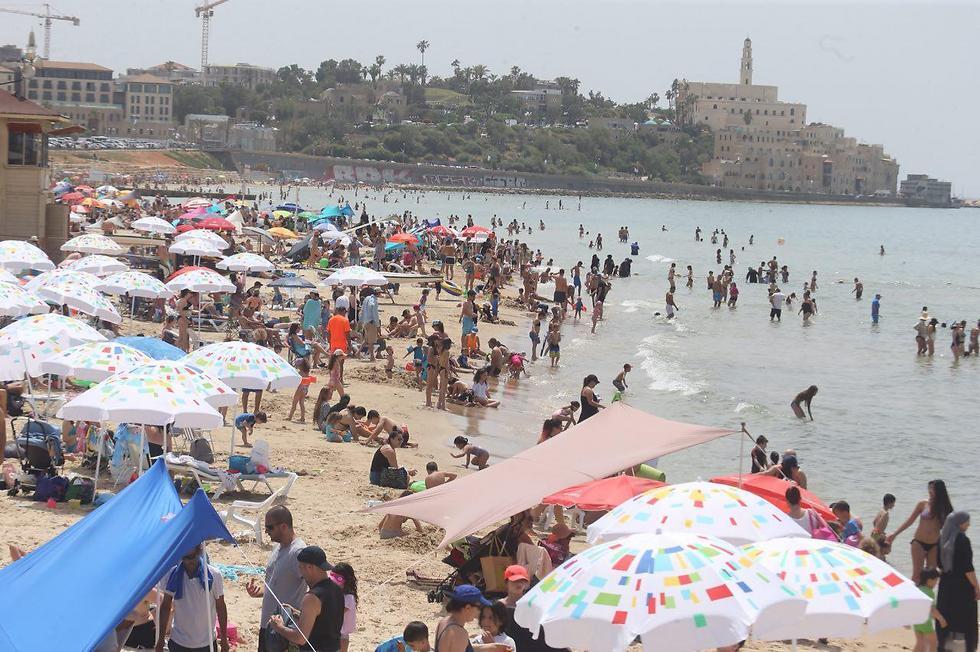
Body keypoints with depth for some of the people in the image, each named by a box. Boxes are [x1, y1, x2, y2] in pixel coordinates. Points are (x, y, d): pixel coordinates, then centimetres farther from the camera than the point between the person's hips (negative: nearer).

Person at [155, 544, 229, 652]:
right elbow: (165, 607, 3)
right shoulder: (172, 575, -8)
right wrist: (160, 640, 5)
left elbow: (220, 607, -2)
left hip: (206, 643, -1)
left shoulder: (213, 575, -13)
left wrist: (224, 639, 3)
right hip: (178, 643, 1)